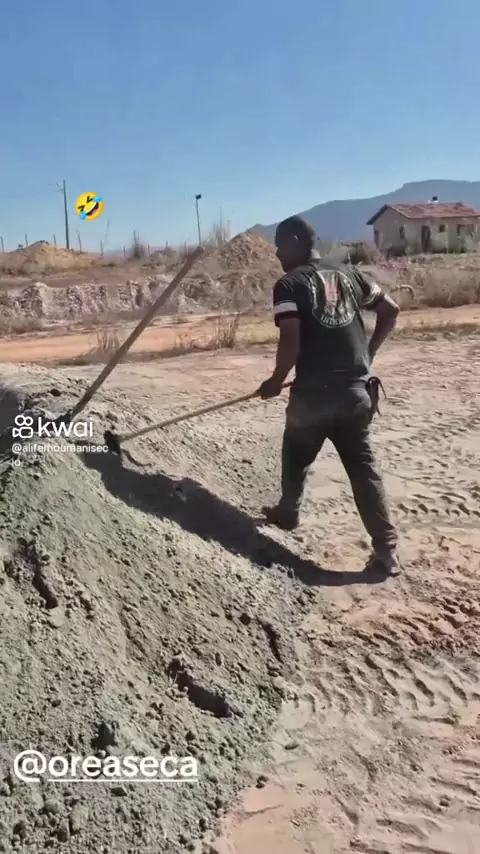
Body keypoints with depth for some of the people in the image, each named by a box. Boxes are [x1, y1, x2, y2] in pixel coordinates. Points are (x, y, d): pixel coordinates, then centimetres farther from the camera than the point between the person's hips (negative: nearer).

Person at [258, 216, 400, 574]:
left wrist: (276, 380, -1)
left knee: (296, 458, 21)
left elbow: (291, 341, -16)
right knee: (364, 467, 7)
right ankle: (386, 548, 4)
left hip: (314, 392, -4)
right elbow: (391, 310, 14)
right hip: (357, 389, 4)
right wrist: (369, 353, 19)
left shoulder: (289, 284, -6)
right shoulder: (349, 274, 11)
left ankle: (288, 513, 43)